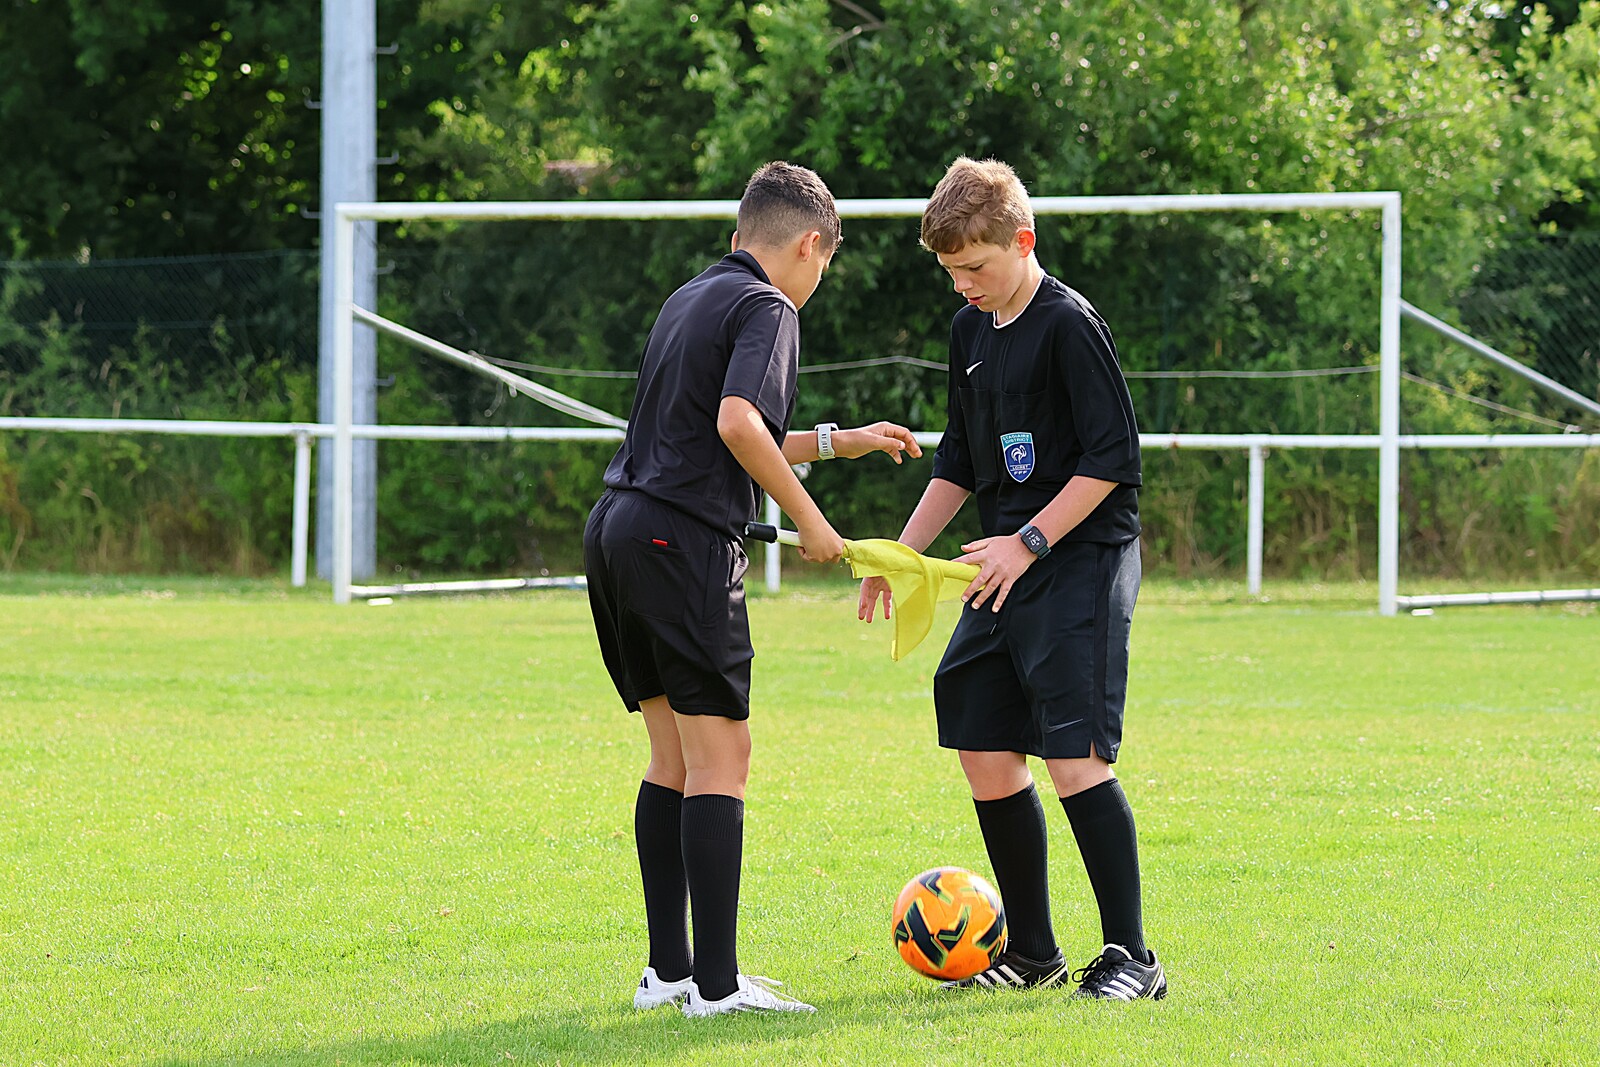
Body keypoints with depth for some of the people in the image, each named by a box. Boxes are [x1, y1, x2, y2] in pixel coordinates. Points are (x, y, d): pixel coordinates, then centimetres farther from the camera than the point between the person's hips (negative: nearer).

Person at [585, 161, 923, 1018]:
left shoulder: (690, 299, 21)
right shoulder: (766, 308, -7)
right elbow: (739, 425, -24)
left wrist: (840, 441, 32)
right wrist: (808, 520, -12)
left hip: (616, 530, 9)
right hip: (685, 540, -9)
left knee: (672, 757, 14)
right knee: (719, 758, -6)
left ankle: (668, 969, 15)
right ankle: (717, 984, -9)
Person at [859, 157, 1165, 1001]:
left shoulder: (1068, 326, -13)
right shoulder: (971, 331, 13)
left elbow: (1113, 457, -15)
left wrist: (1030, 542, -18)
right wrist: (902, 552, 16)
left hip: (1080, 561, -9)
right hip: (1010, 566, 9)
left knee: (1073, 755, -15)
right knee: (984, 753, 6)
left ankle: (1132, 957, -10)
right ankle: (1031, 953, 16)